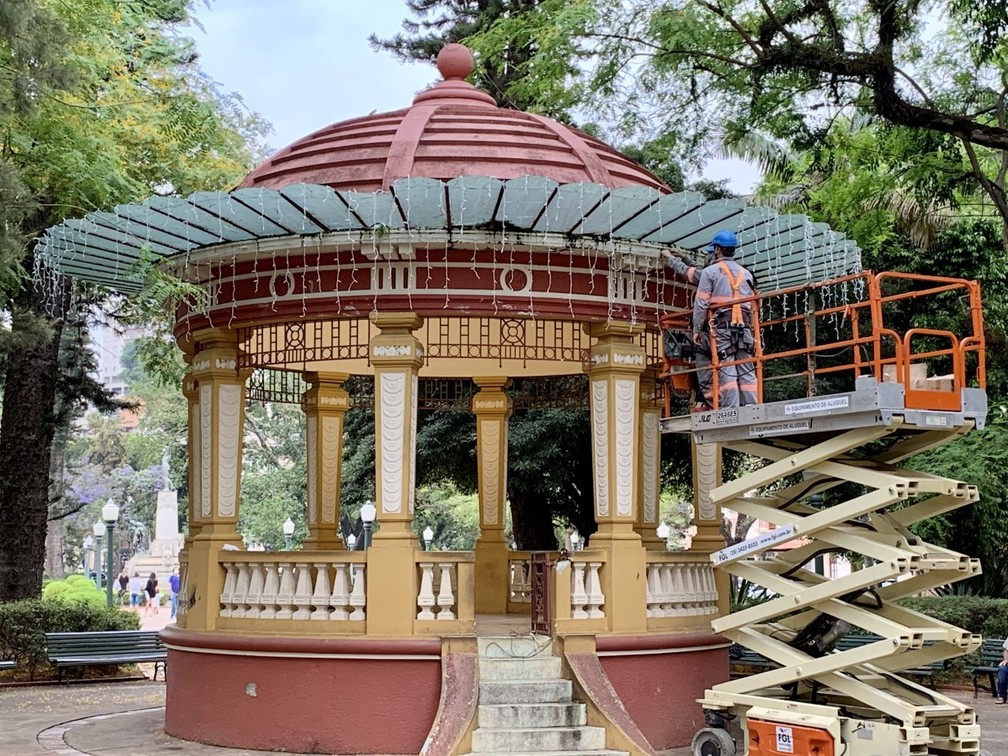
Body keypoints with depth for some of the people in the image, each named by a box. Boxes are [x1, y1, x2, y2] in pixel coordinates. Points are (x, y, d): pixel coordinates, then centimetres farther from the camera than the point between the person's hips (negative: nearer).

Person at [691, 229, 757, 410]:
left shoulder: (710, 271, 1)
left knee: (726, 370, -8)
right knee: (747, 371, 2)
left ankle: (731, 409, -14)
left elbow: (701, 303, -4)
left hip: (721, 324, -4)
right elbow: (753, 305, 18)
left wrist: (696, 329, 1)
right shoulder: (746, 273, 18)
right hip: (744, 325, 5)